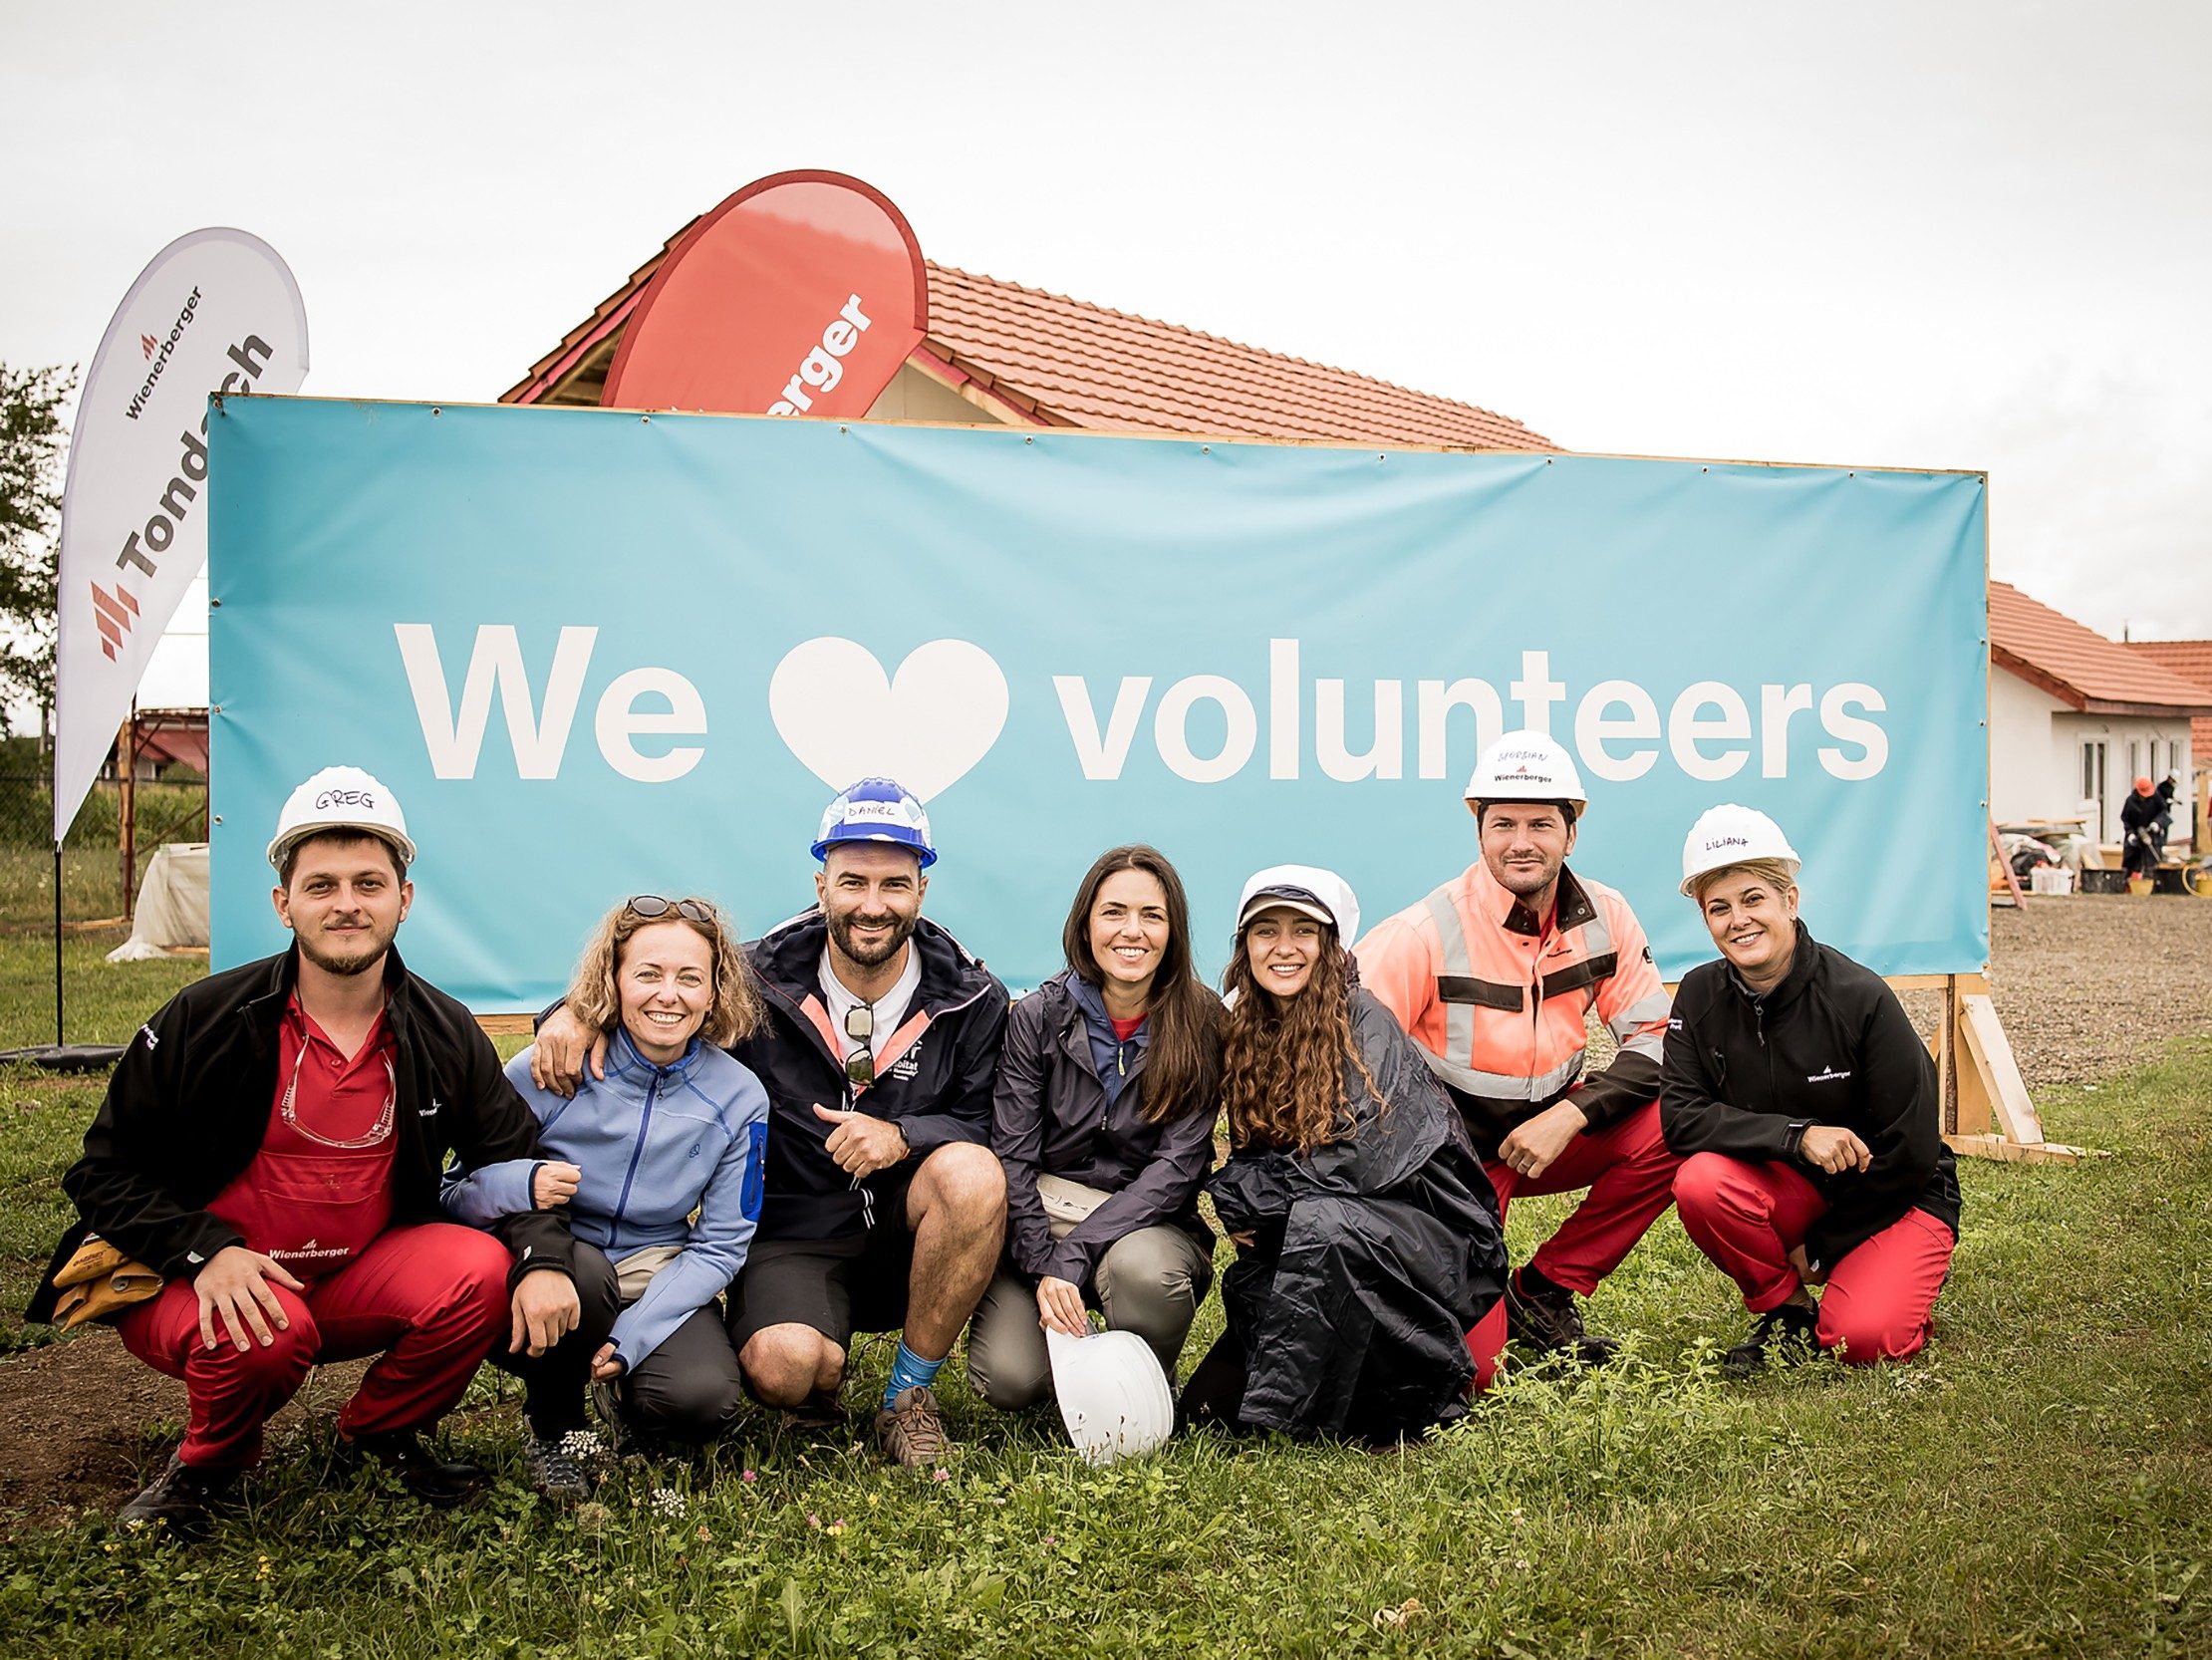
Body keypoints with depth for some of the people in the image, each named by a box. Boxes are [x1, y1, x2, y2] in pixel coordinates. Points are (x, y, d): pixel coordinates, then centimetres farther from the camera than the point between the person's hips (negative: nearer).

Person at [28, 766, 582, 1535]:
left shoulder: (445, 1034, -4)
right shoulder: (205, 1019, -12)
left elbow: (516, 1156, 2)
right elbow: (107, 1171, -6)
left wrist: (543, 1260, -18)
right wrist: (206, 1251, -23)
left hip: (354, 1284, 3)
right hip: (199, 1288, -3)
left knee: (481, 1271, -23)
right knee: (265, 1334, -36)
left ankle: (381, 1431, 7)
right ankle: (209, 1459, 2)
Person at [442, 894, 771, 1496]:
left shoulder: (739, 1097, -9)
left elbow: (719, 1246, -5)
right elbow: (456, 1196, -8)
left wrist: (629, 1339, -18)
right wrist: (520, 1185, -33)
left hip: (658, 1276, 1)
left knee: (704, 1399, -28)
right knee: (578, 1268, -37)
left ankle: (623, 1393, 12)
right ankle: (551, 1427, -5)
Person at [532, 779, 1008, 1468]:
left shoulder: (972, 1000, -4)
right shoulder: (761, 981, -5)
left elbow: (989, 1127, -4)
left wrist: (903, 1136, -24)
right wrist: (582, 1007, -15)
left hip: (907, 1228, 2)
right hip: (793, 1235, -1)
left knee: (972, 1173, -32)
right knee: (781, 1367, -33)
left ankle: (909, 1392, -10)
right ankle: (826, 1371, 11)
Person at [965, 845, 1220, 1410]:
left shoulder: (1202, 1025, -6)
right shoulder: (1039, 1016, -4)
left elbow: (1178, 1165, -12)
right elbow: (1011, 1156, -5)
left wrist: (1071, 1256, -21)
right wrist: (1042, 1267, -20)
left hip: (1148, 1222, 0)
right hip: (1038, 1216, 0)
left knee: (1142, 1269, -36)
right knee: (1009, 1380, -24)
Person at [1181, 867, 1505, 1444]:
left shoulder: (1364, 1022, -12)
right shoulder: (1244, 1035, 6)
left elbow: (1362, 1158, -22)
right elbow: (1249, 1153, 9)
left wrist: (1243, 1193, -14)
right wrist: (1245, 1209, -12)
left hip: (1428, 1237, -6)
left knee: (1318, 1221, -38)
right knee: (1209, 1401, -6)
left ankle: (1298, 1409, -18)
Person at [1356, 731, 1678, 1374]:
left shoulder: (1604, 917, -5)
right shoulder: (1425, 934, -20)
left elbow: (1655, 1038, -2)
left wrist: (1569, 1116, -18)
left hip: (1550, 1131, 5)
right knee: (1469, 1363, -18)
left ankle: (1544, 1291, -3)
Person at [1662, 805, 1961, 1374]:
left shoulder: (1861, 998, -19)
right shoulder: (1701, 997, -8)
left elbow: (1910, 1150, -15)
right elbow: (1681, 1116, -15)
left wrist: (1820, 1246, -10)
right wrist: (1795, 1135, -29)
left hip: (1896, 1198, -3)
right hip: (1793, 1187, 3)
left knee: (1860, 1337, -27)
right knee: (1700, 1184, -28)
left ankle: (1906, 1284, 10)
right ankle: (1787, 1309, -1)